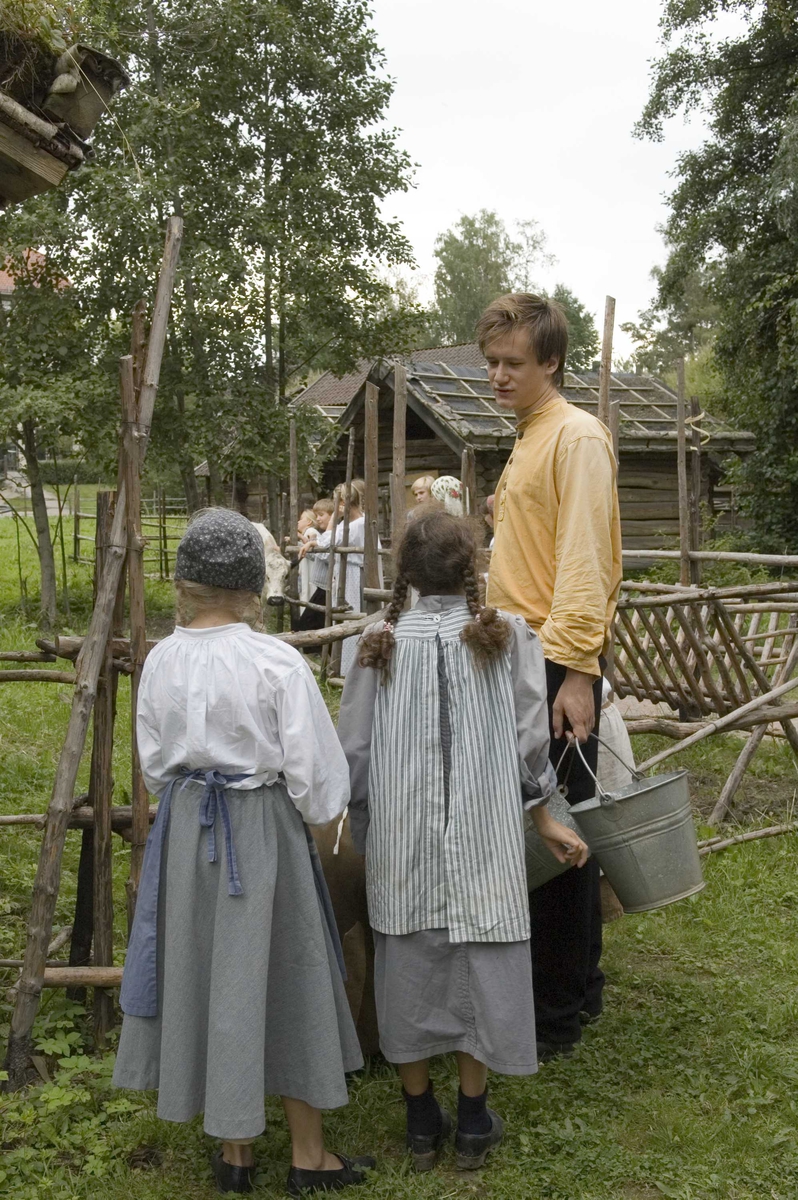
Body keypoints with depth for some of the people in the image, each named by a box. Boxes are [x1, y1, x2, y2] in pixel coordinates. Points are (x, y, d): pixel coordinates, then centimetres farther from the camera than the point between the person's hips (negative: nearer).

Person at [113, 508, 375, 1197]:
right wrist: (315, 813, 7)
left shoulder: (162, 661, -5)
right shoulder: (279, 664, -17)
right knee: (284, 979, 10)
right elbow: (316, 774, -13)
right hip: (265, 831, -4)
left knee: (203, 977, 15)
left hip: (184, 830, 4)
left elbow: (154, 764, 5)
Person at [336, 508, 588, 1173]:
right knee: (480, 968, 10)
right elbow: (529, 742, -2)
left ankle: (422, 1124, 24)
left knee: (411, 968, 12)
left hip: (402, 843, 1)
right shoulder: (510, 635, -5)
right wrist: (544, 816, 14)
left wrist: (366, 829, 14)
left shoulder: (380, 644, -3)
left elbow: (354, 751, -1)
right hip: (484, 841, -1)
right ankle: (474, 1126, 21)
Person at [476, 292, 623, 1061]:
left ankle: (558, 1012, 8)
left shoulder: (577, 437, -10)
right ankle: (578, 983, 28)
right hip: (521, 663, 9)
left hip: (556, 668, -9)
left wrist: (576, 671, -23)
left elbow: (584, 561, -18)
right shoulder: (527, 440, 19)